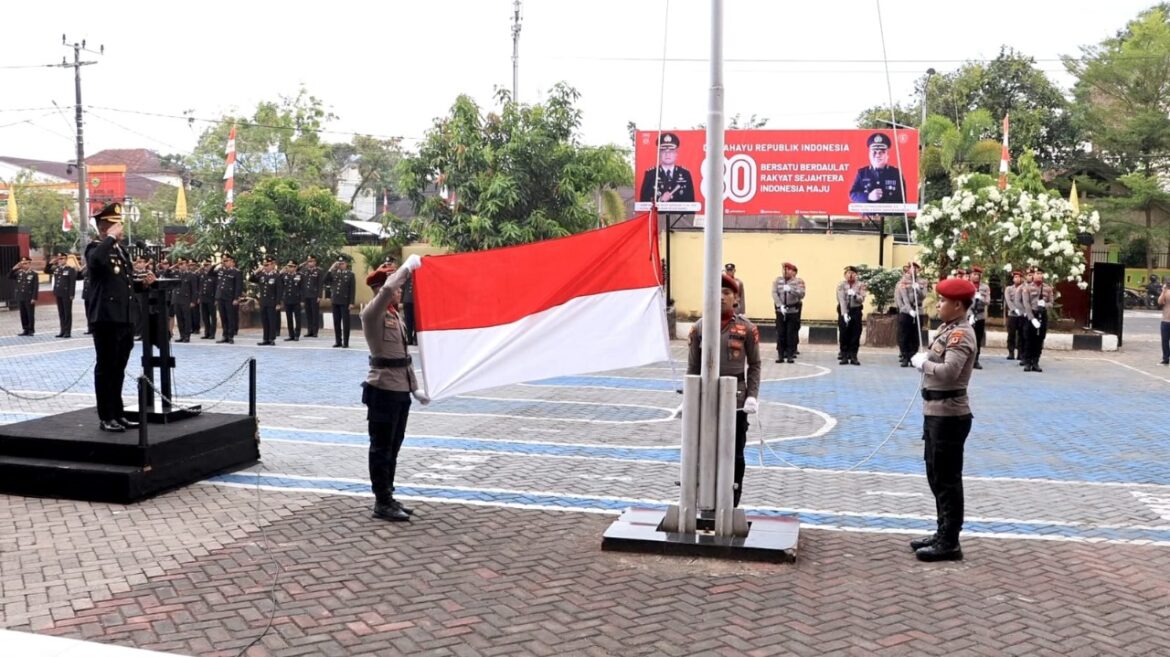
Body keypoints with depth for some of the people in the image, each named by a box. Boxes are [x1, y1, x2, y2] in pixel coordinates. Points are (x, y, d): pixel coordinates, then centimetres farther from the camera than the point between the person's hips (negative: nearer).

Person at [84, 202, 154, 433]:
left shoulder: (121, 251, 18)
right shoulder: (95, 249, -7)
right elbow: (96, 260, -33)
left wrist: (143, 283, 6)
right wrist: (111, 237, -21)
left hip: (125, 319, 8)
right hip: (106, 319, -8)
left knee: (118, 370, 13)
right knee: (106, 369, -2)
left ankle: (118, 414, 20)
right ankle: (105, 418, 4)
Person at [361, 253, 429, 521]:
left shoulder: (396, 315, 15)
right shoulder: (372, 313, -10)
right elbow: (387, 289, -32)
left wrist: (414, 388, 18)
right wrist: (408, 266, -21)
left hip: (400, 390, 9)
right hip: (383, 390, -8)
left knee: (393, 448, 14)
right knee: (381, 449, -1)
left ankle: (388, 498, 22)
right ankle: (382, 503, 6)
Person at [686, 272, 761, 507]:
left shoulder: (747, 328, -2)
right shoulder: (699, 327, 1)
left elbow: (754, 364, 2)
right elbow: (693, 367, 4)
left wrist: (753, 396, -8)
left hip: (736, 399, -1)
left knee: (735, 455, 5)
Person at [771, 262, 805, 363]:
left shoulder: (798, 281, 1)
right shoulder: (778, 280, 6)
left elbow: (801, 294, -12)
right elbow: (774, 293, -5)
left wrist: (791, 289, -27)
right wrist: (780, 305, -17)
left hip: (793, 310, -2)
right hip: (780, 310, 2)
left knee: (791, 333, 0)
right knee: (780, 333, 2)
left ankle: (790, 355, 6)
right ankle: (780, 355, 8)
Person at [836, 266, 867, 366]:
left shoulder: (861, 285, 1)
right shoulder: (841, 285, -2)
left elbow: (862, 299, -7)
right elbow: (841, 300, -12)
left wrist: (854, 295, -27)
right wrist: (844, 313, -22)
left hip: (856, 311, 1)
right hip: (844, 311, -1)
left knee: (855, 334, 1)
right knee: (843, 334, 1)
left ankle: (853, 356, 7)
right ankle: (844, 356, 8)